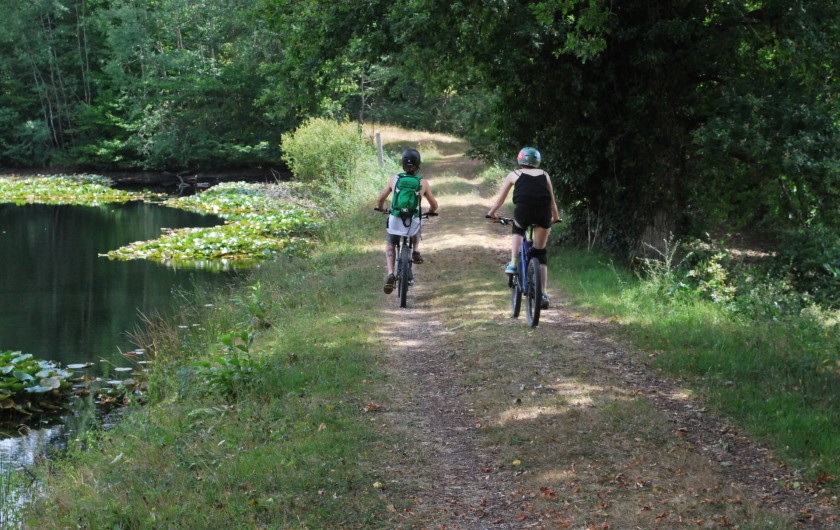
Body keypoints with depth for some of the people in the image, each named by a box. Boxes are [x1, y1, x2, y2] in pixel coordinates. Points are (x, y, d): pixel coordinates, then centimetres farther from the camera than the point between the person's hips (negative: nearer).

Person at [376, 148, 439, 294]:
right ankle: (416, 251, 20)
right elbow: (434, 205, 9)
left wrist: (380, 208, 32)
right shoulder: (423, 183, 1)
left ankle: (390, 274, 2)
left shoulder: (394, 179, 2)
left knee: (389, 246, 24)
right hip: (413, 224, 1)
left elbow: (380, 199, 10)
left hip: (395, 222, -1)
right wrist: (429, 212, 32)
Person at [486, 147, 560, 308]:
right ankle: (543, 294, 10)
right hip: (543, 213, 1)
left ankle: (513, 265, 16)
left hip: (523, 211, -1)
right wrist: (555, 217, 47)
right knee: (540, 252, 15)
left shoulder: (514, 175, 21)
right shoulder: (544, 175, 25)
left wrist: (492, 213, 44)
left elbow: (500, 199, 28)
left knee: (517, 230, 35)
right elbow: (552, 200, 30)